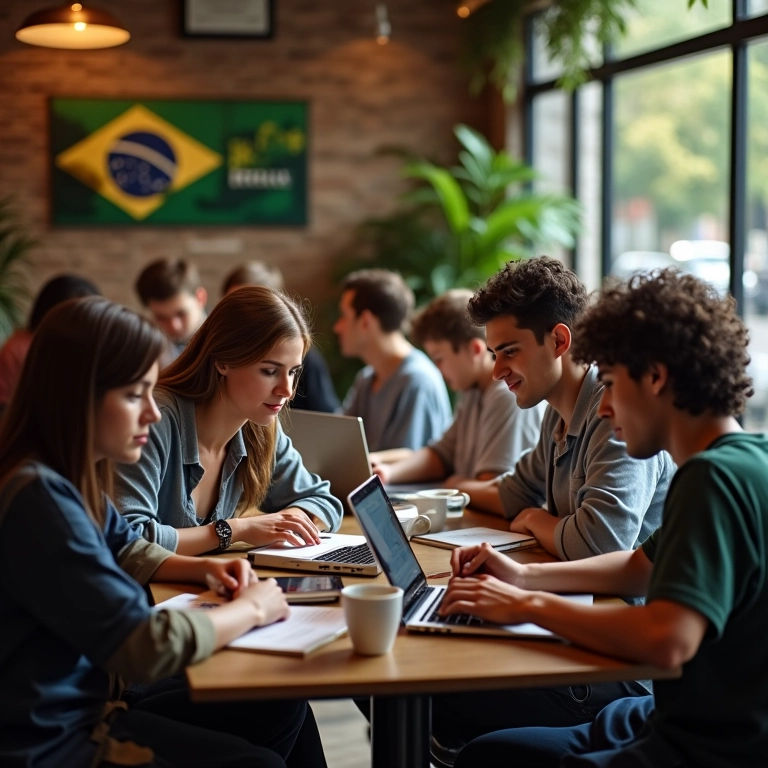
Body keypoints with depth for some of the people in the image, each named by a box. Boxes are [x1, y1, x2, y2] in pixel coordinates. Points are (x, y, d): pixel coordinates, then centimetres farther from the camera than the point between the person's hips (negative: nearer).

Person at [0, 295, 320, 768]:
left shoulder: (69, 477, 3)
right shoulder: (40, 497, -28)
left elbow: (127, 552, 25)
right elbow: (147, 646, -29)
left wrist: (205, 568, 6)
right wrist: (250, 609, -12)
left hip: (83, 702, 9)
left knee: (279, 707, 9)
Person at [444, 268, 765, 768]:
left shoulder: (718, 477, -23)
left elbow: (667, 639, -34)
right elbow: (644, 566, 21)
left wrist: (529, 605, -21)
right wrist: (525, 577, 10)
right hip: (690, 721, 9)